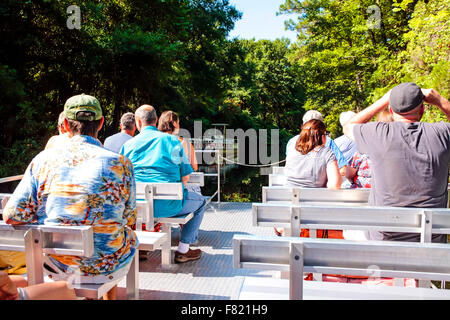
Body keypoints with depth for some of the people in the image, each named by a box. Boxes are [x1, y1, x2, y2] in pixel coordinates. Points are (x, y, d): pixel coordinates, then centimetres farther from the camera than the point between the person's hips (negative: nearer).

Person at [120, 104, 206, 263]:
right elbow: (185, 177, -1)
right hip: (168, 205, -3)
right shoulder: (173, 141, 0)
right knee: (200, 201, 23)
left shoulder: (128, 145, 4)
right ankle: (183, 250, 17)